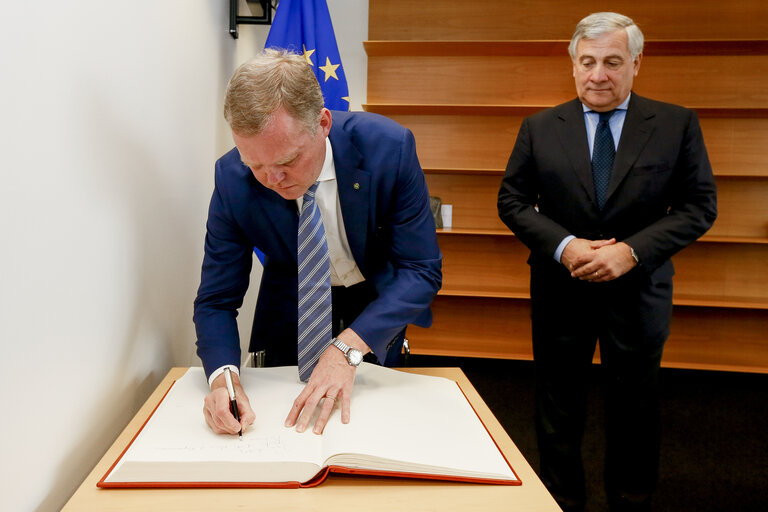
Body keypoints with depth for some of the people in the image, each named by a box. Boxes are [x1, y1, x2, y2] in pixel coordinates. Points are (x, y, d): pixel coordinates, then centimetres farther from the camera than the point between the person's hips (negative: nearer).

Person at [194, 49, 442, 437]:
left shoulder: (389, 146, -31)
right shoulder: (232, 178, -26)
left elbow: (422, 270, -28)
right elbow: (216, 299, -18)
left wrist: (348, 347, -41)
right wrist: (223, 376, -38)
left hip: (378, 300, 0)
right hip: (291, 310, 1)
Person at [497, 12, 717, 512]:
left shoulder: (676, 124, -3)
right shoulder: (539, 128, 0)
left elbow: (699, 205, -5)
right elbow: (512, 200, -1)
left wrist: (632, 250, -18)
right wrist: (563, 245, -16)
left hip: (638, 291, 0)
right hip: (561, 291, 1)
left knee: (635, 411, 15)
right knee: (559, 411, 14)